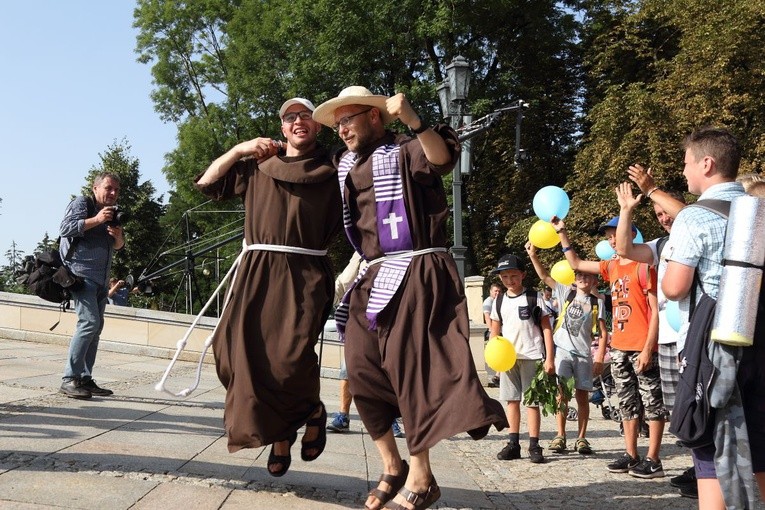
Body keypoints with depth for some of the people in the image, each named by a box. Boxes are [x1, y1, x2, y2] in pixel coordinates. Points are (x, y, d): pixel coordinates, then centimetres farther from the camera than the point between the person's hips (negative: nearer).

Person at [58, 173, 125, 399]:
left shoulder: (112, 213, 20)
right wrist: (96, 220, -19)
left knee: (96, 326, 5)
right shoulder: (81, 204, -1)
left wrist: (118, 236, 1)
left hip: (100, 278, 8)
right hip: (81, 273, -8)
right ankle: (69, 379, -16)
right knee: (89, 322, -19)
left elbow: (118, 246, 23)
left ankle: (85, 378, 9)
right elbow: (65, 228, -15)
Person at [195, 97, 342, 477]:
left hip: (304, 275, -3)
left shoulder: (330, 174, 9)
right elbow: (207, 183, 15)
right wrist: (240, 149, 7)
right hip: (256, 273, 3)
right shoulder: (257, 167, 17)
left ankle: (313, 411, 11)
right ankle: (278, 436, 12)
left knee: (290, 357, -20)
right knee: (246, 355, -4)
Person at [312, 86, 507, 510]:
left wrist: (413, 120, -40)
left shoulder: (405, 152, -2)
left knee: (408, 366, -11)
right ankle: (392, 468, 13)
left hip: (414, 274, -7)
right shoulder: (346, 165, 20)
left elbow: (443, 157, -24)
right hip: (373, 278, 8)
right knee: (362, 368, 1)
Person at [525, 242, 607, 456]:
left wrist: (600, 358, -6)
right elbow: (545, 277, 1)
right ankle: (560, 436, 5)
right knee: (561, 393, -2)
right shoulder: (566, 294, 6)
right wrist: (533, 255, -11)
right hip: (562, 349, 0)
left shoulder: (597, 303, 4)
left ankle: (581, 438, 12)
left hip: (583, 354, 0)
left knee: (582, 395, 3)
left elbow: (603, 333, 2)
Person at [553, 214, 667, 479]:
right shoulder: (611, 267, 13)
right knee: (627, 402, 11)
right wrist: (562, 232, 19)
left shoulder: (643, 266, -9)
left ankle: (653, 459, 2)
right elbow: (576, 264, 25)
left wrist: (648, 348, -17)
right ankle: (631, 455, 18)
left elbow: (656, 310, -12)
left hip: (642, 347, -8)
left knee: (652, 402, -1)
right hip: (619, 347, 8)